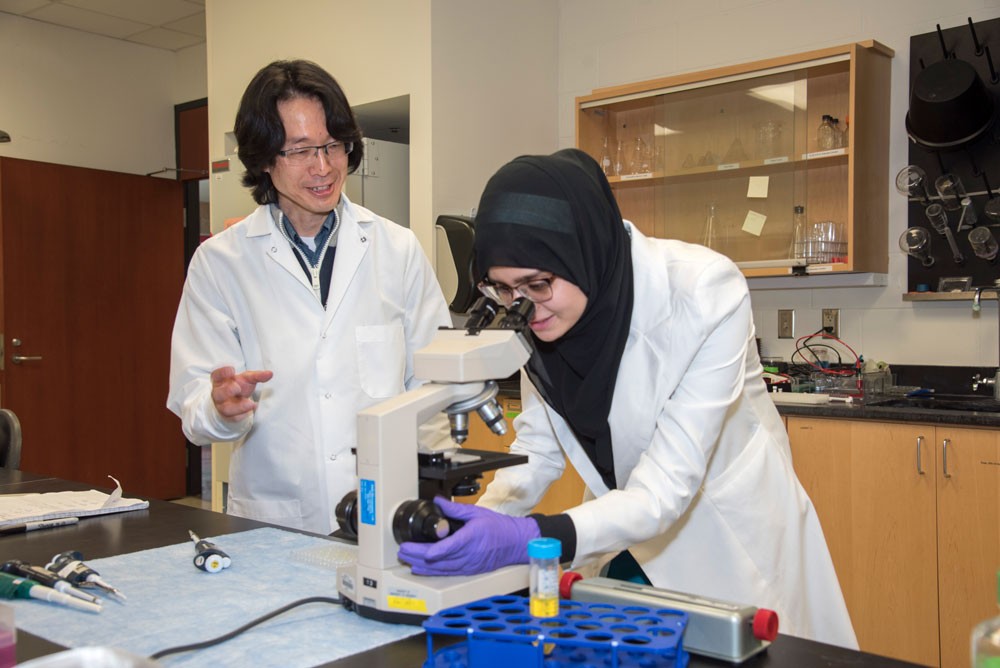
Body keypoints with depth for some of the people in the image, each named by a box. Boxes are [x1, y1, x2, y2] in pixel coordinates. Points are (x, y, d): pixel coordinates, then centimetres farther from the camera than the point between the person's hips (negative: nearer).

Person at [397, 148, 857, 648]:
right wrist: (478, 522, -24)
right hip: (626, 533, 4)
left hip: (730, 536, -4)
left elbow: (667, 487, -32)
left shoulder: (704, 292, -31)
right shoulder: (538, 310, -15)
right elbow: (538, 450, -6)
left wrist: (531, 537, -45)